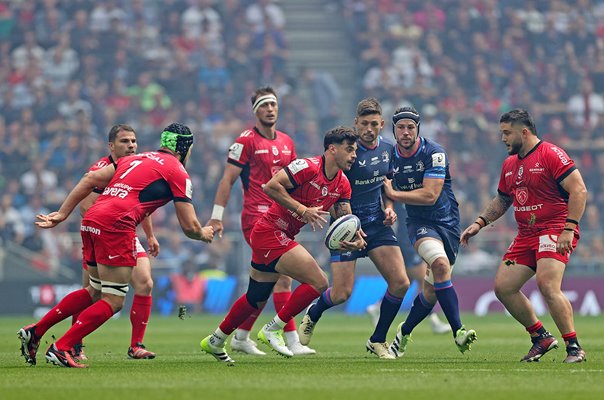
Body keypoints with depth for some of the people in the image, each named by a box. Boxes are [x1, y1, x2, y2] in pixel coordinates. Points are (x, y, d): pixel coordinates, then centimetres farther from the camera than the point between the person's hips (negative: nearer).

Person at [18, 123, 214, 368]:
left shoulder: (135, 159, 27)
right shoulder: (177, 172, 8)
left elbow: (91, 179, 17)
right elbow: (189, 226, 7)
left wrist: (62, 214, 16)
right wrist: (204, 234, 29)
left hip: (91, 221, 8)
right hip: (116, 225, -8)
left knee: (95, 291, 22)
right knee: (113, 302, -2)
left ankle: (34, 332, 19)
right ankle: (61, 348, -12)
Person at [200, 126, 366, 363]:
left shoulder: (342, 184, 7)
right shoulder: (309, 167, -19)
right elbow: (271, 186, -23)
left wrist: (356, 238, -13)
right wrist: (303, 210, -25)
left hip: (282, 237, 9)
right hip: (270, 233, -9)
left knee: (257, 299, 18)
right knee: (318, 282, -15)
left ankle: (215, 341, 33)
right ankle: (273, 330, -6)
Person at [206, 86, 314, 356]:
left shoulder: (286, 142, 15)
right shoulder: (246, 141, -5)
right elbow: (228, 179, -6)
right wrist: (217, 216, -9)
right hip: (256, 218, -7)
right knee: (283, 277, -16)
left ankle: (240, 337, 23)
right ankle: (292, 341, -17)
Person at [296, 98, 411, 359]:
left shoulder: (387, 149, 5)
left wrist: (389, 208, 3)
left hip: (377, 223, 6)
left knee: (400, 283, -7)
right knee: (342, 292, -9)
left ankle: (377, 341, 10)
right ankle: (311, 316, 26)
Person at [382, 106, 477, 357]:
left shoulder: (434, 153, -13)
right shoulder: (390, 156, 1)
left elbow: (430, 195, -19)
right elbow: (386, 189, 18)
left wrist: (393, 194, -16)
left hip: (447, 222, 0)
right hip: (419, 223, 0)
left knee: (432, 291, 2)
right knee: (440, 264, -30)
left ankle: (404, 332, 28)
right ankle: (458, 331, -33)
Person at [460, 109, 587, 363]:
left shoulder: (551, 154, -10)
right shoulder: (509, 164, 16)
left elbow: (579, 190, -16)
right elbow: (502, 200, 29)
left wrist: (569, 229, -23)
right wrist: (479, 223, 16)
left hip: (554, 230, -9)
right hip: (526, 235, 9)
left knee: (547, 285, -25)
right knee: (503, 287, 2)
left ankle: (574, 348, -17)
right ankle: (540, 337, 14)